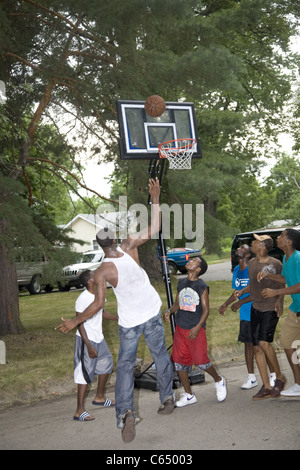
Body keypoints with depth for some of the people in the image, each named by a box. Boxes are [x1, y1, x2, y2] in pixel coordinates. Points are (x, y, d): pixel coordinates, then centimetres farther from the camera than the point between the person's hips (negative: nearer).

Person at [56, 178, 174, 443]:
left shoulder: (102, 271, -18)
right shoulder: (129, 247, -13)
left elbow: (98, 304, -20)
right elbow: (153, 230, -8)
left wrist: (74, 322, -11)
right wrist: (155, 199, -3)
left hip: (129, 322, -3)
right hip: (152, 312, 3)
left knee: (125, 366, 6)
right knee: (161, 356, 19)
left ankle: (125, 412, -8)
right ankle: (167, 399, 27)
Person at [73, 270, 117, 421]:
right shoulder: (83, 299, -22)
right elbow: (80, 324, -22)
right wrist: (89, 346, -25)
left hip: (98, 338, 9)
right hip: (86, 340, -9)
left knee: (106, 364, 20)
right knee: (85, 373, -8)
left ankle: (99, 397, 39)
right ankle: (79, 411, -4)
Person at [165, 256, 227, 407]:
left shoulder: (202, 286, -8)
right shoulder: (181, 283, 8)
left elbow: (206, 309, -9)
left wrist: (197, 327, -19)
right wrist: (169, 311, -4)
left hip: (196, 329, -6)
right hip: (180, 328, 6)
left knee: (201, 361, -8)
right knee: (179, 361, 5)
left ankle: (219, 380, 22)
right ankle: (188, 395, 18)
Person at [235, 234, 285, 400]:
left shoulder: (276, 264, -11)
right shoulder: (252, 263, 7)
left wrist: (279, 300, -14)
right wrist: (242, 291, 2)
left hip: (271, 308, -6)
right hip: (255, 308, 6)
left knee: (264, 342, -19)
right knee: (257, 347, 3)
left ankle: (279, 377, 2)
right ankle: (266, 387, 10)